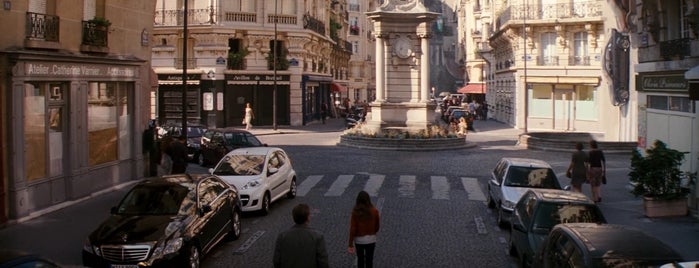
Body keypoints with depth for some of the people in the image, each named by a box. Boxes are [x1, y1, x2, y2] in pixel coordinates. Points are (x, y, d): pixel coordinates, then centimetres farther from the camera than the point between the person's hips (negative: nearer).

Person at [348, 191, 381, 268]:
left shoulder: (355, 212, -15)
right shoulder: (374, 211, -12)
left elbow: (352, 229, -14)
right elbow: (377, 226, 1)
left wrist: (351, 244, -7)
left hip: (359, 240, 0)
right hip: (371, 239, 0)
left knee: (360, 259, 18)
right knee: (369, 259, 11)